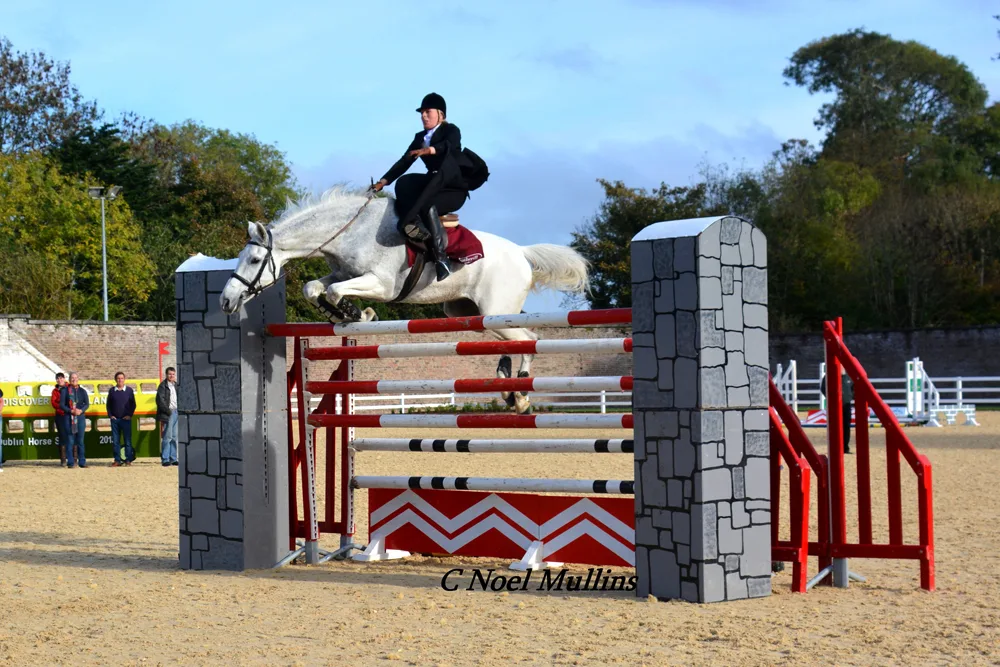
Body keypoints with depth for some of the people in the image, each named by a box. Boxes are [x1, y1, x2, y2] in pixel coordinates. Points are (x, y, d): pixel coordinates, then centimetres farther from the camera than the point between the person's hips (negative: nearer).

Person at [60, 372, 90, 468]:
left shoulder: (82, 391, 13)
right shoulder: (64, 391, 5)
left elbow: (87, 404, 7)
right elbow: (61, 405, 0)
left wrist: (81, 410, -13)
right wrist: (71, 411, -13)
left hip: (81, 416, 2)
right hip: (69, 417, -2)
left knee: (80, 440, 3)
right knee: (70, 440, -3)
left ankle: (82, 461, 7)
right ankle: (70, 462, 0)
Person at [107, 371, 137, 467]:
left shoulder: (129, 390, 4)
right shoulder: (112, 391, 9)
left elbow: (133, 404, 6)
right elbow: (108, 404, 13)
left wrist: (130, 415, -4)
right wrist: (110, 415, 1)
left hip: (126, 419, -2)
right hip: (115, 419, 2)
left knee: (127, 440, -3)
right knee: (115, 441, 2)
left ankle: (128, 460, 0)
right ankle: (117, 460, 5)